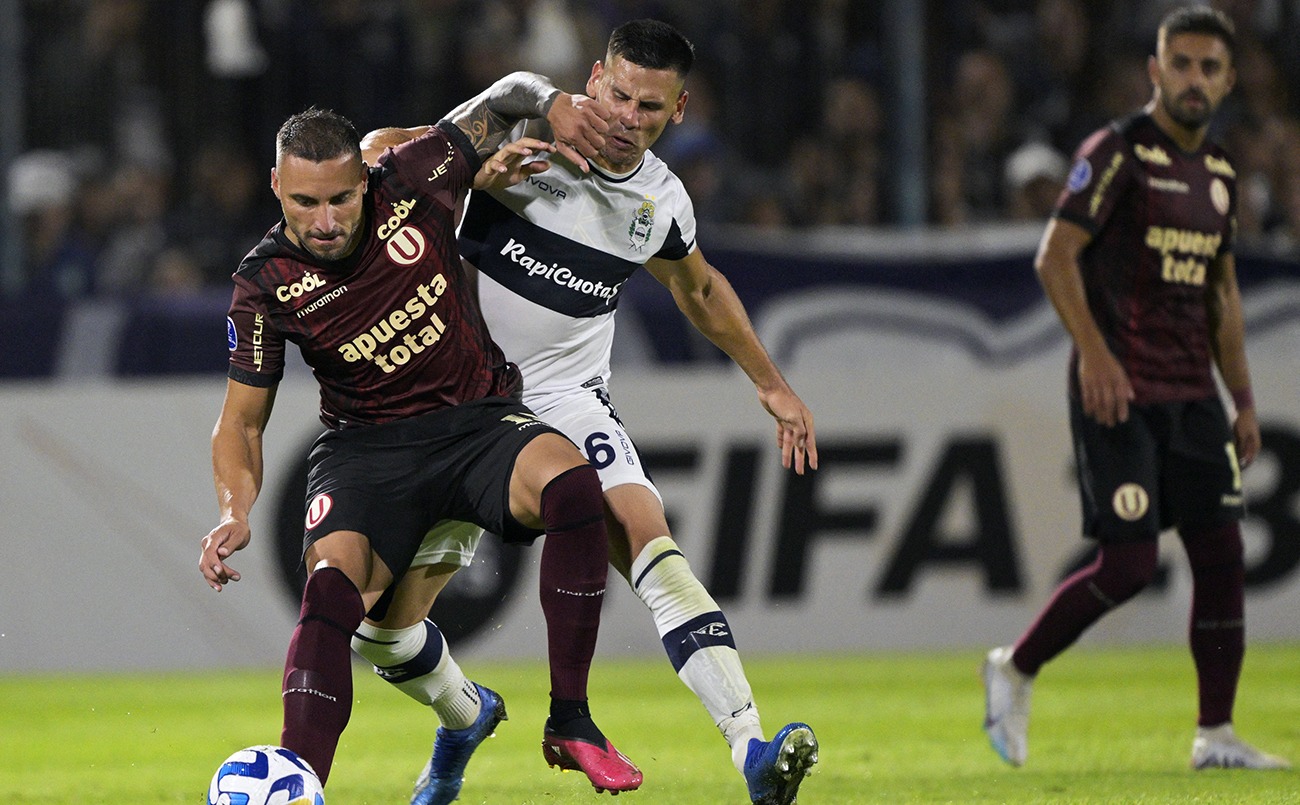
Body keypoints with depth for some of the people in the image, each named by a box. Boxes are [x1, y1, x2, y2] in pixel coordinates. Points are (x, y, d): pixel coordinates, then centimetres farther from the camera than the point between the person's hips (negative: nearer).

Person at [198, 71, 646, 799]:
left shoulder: (412, 184, -9)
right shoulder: (268, 283, -9)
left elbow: (501, 99, 8)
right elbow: (243, 418, 1)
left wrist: (554, 105, -15)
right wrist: (236, 511, -17)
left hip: (479, 419, 1)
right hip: (368, 448, -1)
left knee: (571, 484, -32)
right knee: (332, 585, -29)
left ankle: (571, 719, -21)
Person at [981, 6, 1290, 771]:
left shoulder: (1220, 174, 14)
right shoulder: (1118, 153, -8)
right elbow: (1055, 255, -13)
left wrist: (1245, 401, 18)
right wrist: (1094, 351, -23)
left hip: (1192, 393, 7)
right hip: (1119, 391, -7)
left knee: (1222, 554, 1)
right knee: (1129, 563, -11)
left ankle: (1217, 734, 6)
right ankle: (1015, 671, 9)